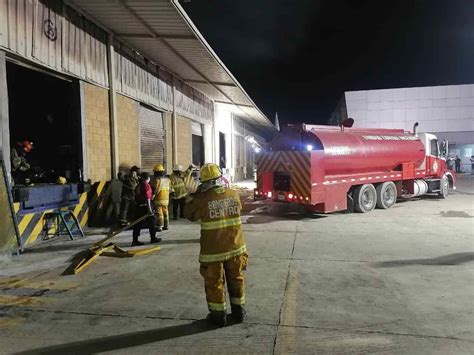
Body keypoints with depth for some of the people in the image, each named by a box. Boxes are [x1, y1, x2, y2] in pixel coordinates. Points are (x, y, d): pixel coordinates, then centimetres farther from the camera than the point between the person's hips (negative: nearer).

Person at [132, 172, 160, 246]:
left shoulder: (138, 186, 11)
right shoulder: (146, 185, -11)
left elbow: (136, 197, 15)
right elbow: (147, 198, -19)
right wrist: (149, 209, -21)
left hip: (138, 206, 7)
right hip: (145, 206, -7)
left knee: (137, 224, 6)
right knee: (151, 222, 9)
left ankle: (135, 241, 4)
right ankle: (153, 238, 19)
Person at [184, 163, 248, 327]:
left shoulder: (203, 199, -16)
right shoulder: (234, 194, -6)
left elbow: (190, 215, 0)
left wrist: (194, 195, 5)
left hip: (213, 251, -3)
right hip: (235, 247, 4)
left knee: (214, 283, 13)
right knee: (236, 279, 19)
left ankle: (218, 315, 24)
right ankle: (238, 312, 31)